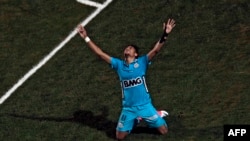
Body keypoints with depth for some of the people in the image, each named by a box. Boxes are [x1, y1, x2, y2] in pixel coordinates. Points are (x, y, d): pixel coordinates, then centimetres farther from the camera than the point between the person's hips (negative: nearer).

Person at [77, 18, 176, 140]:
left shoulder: (142, 62, -5)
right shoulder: (118, 64, 1)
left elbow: (156, 49, -17)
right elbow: (100, 53, 0)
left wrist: (165, 34, -31)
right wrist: (86, 38, -5)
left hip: (144, 105, -2)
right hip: (128, 108, 2)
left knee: (164, 131, 1)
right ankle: (134, 120, 39)